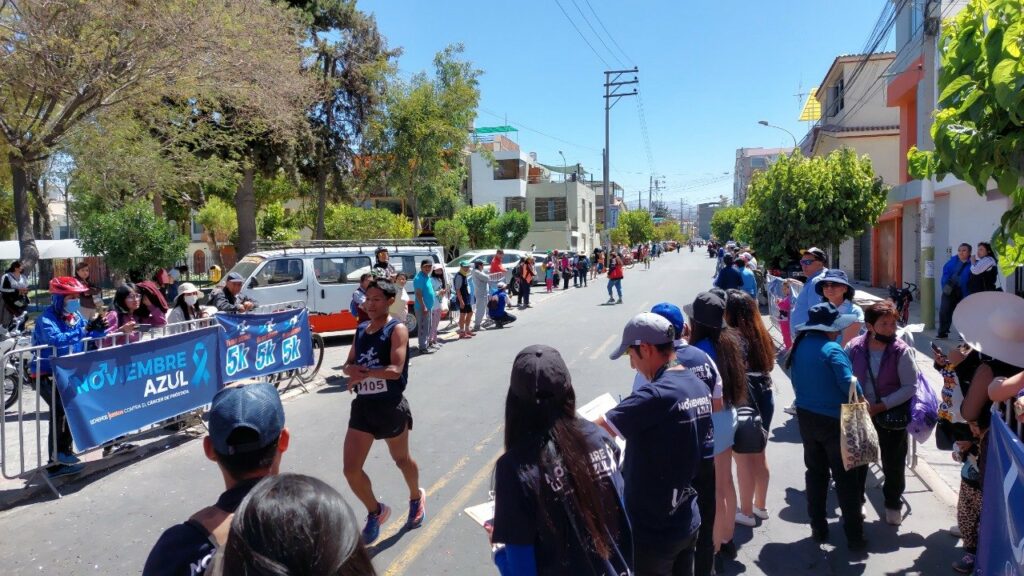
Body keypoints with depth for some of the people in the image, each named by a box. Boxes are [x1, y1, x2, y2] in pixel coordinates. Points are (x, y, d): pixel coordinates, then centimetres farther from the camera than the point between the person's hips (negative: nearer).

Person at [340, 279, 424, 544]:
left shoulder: (397, 330, -11)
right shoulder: (361, 330, 9)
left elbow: (396, 369, -22)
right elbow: (348, 365, 10)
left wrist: (365, 373, -22)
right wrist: (353, 369, -12)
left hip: (391, 406, -5)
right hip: (362, 406, 5)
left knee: (401, 459, 17)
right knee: (351, 470, 0)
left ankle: (416, 498, 47)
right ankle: (375, 511, 26)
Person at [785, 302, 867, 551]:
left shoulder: (799, 346, 1)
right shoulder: (831, 349, -19)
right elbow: (848, 384, -20)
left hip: (806, 417, 6)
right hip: (834, 420, -6)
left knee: (815, 473, 17)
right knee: (846, 478, 5)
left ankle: (818, 529, 25)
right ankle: (854, 537, 12)